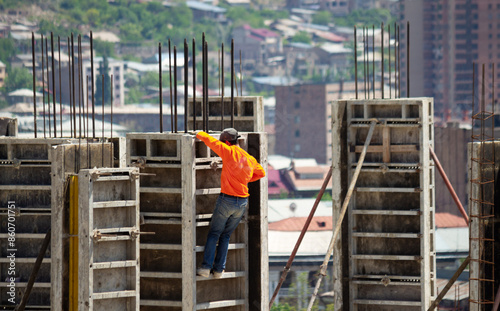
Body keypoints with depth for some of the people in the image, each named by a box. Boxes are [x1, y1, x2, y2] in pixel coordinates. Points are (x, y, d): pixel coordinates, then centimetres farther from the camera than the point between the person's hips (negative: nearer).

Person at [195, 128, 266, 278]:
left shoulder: (229, 152, -10)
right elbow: (261, 172, 26)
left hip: (227, 199, -5)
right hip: (243, 202, 5)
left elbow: (208, 140, -7)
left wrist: (199, 134, 13)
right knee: (226, 236, 14)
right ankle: (219, 270, 12)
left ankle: (206, 267, -1)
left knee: (214, 234, 5)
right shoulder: (250, 159, 8)